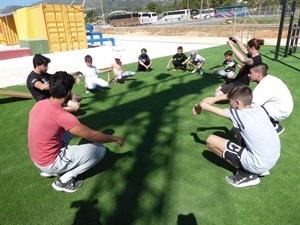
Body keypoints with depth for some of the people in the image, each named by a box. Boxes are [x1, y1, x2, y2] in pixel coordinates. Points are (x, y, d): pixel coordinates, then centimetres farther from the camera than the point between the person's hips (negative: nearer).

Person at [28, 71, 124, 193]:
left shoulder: (39, 104, -4)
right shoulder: (61, 115, -27)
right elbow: (92, 135, -21)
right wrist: (115, 138, -6)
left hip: (37, 159, 8)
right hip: (50, 163, -8)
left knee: (68, 130, 25)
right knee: (99, 149, -6)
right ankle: (64, 181, -2)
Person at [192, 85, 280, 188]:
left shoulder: (239, 115, -15)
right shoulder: (257, 107, 3)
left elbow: (203, 105, -8)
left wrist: (198, 106, 17)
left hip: (258, 165, -8)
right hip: (274, 159, 8)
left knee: (211, 140, -7)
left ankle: (247, 174, -1)